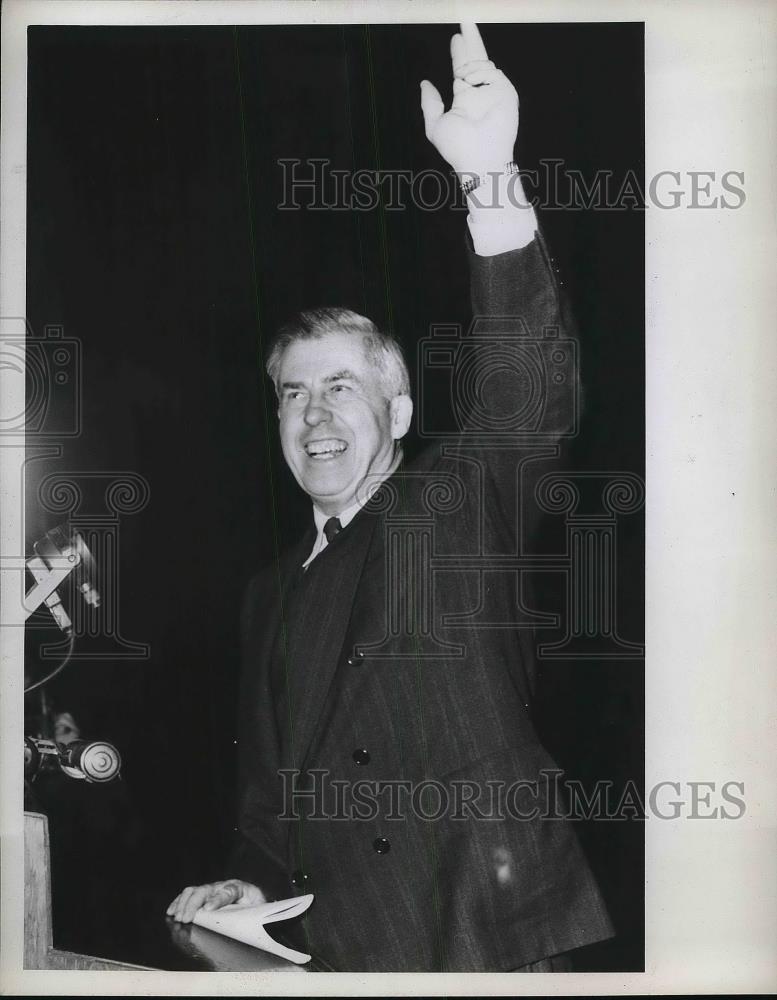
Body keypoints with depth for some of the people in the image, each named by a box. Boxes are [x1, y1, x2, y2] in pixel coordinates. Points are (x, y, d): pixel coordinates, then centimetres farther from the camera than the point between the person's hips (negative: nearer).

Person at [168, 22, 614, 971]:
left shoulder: (458, 502, -3)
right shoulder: (272, 593, 12)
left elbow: (526, 384, -21)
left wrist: (490, 181, -32)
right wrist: (251, 880, 3)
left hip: (490, 935, -5)